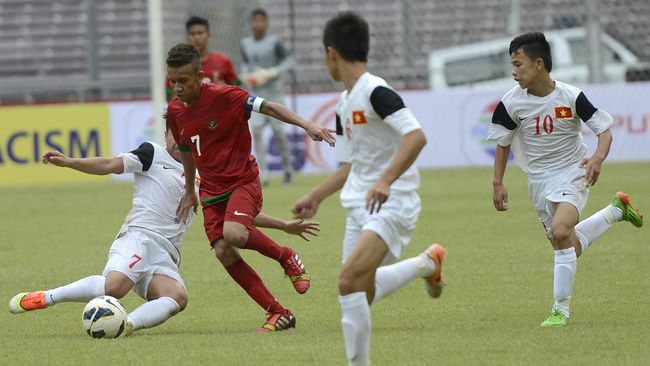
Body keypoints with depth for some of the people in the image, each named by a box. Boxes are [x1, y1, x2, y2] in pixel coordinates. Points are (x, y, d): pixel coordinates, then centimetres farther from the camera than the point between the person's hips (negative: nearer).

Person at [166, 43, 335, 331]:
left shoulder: (224, 96, -15)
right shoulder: (175, 111, 3)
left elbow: (269, 107, -18)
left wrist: (307, 126, -31)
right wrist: (189, 192, 28)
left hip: (243, 181, -6)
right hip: (211, 191, 6)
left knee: (234, 234, -32)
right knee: (223, 253, -11)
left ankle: (286, 257, 0)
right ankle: (278, 314, -3)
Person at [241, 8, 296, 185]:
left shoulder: (274, 42, -7)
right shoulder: (246, 44, 6)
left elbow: (290, 61, -9)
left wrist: (271, 73, -18)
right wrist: (246, 75, 1)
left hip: (274, 92, -3)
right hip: (256, 94, 3)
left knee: (277, 129, -3)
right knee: (256, 129, -11)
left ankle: (287, 166, 20)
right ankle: (262, 173, -13)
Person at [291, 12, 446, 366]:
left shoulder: (376, 92, -15)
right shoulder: (343, 104, 14)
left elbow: (416, 136, -26)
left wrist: (386, 181, -35)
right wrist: (315, 197, 21)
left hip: (391, 205, -10)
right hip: (358, 205, 10)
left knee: (350, 279, -25)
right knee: (360, 293, 15)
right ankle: (426, 263, 36)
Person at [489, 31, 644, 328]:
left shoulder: (570, 97, -17)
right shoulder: (512, 103, -9)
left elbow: (604, 130, -10)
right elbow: (503, 142, 8)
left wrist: (598, 157, -30)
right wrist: (498, 183, 4)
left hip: (572, 173, -4)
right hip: (539, 180, 5)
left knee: (561, 232, -28)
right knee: (570, 248, 10)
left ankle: (560, 310, -16)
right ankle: (616, 210, 37)